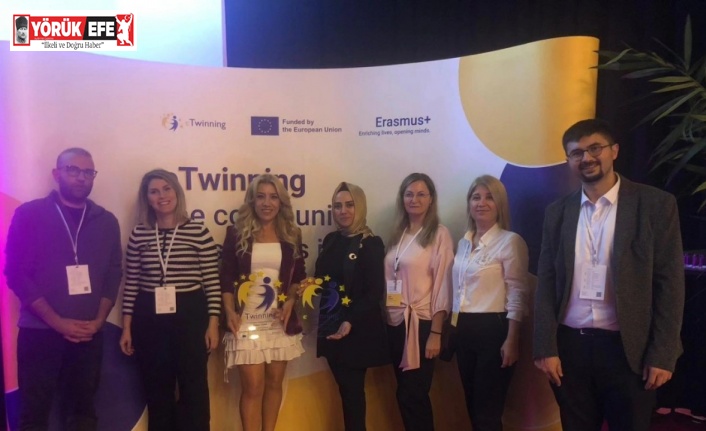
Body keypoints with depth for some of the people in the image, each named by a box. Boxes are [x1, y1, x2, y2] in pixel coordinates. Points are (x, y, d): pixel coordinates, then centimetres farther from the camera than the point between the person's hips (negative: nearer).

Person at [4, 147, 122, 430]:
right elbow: (15, 273, -6)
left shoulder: (106, 222, 7)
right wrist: (58, 322, -12)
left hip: (89, 334, 3)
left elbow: (113, 274, 7)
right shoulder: (28, 215, -1)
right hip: (39, 331, -2)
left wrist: (99, 321, -6)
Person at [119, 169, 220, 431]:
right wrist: (127, 327, 6)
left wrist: (213, 324, -6)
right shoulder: (138, 235, 3)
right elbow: (131, 284, 7)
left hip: (190, 316, -2)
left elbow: (212, 282, -4)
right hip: (149, 318, 3)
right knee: (156, 391, 14)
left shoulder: (199, 232, -4)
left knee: (193, 389, 6)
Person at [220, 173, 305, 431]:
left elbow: (298, 276, 11)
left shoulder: (291, 235, 6)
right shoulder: (237, 234, 0)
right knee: (253, 386, -3)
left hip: (279, 320, 3)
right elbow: (226, 278, 0)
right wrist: (230, 312, -12)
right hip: (247, 321, -2)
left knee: (274, 382, 11)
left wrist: (291, 301, -6)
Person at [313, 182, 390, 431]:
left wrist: (351, 322, -22)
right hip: (331, 327, 6)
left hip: (358, 331, -5)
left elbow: (375, 293, -14)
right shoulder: (330, 240, 8)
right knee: (344, 390, 14)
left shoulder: (371, 244, -10)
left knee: (353, 390, 5)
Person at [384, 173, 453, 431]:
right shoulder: (398, 234, 11)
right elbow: (390, 279, 12)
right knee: (405, 394, 12)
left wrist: (436, 333, -13)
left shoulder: (439, 234, -7)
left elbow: (443, 285, -10)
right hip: (395, 323, 6)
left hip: (421, 323, -6)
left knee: (413, 395, 1)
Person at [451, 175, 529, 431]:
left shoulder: (510, 241, -8)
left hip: (494, 329, -6)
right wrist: (452, 328, 13)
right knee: (473, 407, 16)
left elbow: (517, 294, -11)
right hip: (464, 330, 7)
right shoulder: (464, 243, 12)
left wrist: (511, 340, -15)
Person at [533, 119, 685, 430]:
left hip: (627, 348, -2)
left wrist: (662, 354, -8)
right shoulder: (558, 212, 5)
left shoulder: (655, 204, -2)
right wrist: (545, 347, -2)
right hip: (569, 345, 3)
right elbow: (546, 282, 4)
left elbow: (670, 282, -4)